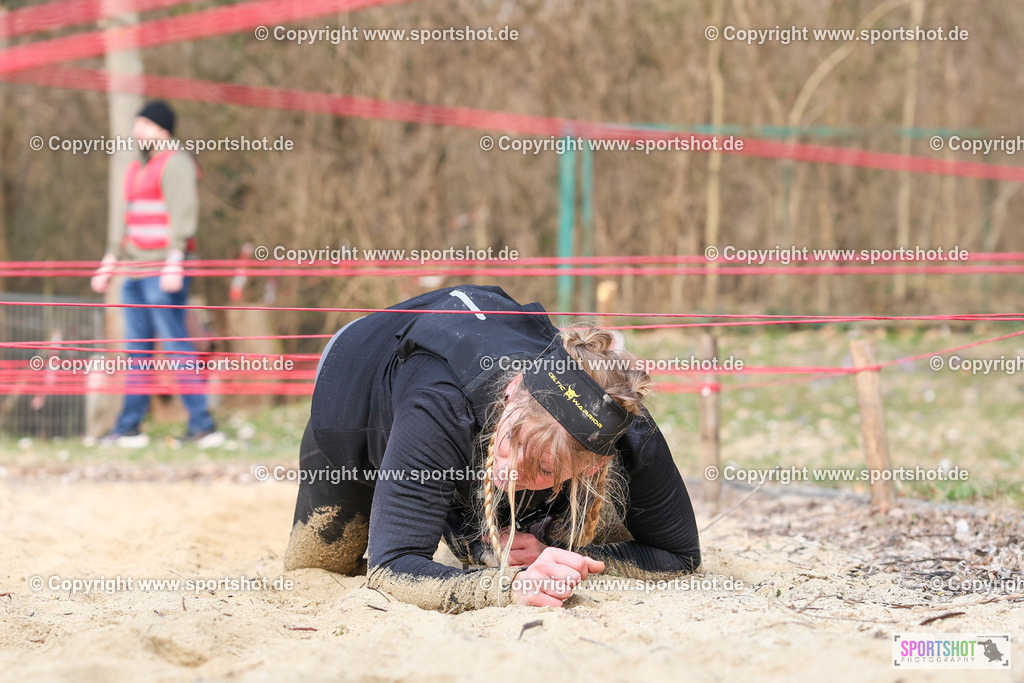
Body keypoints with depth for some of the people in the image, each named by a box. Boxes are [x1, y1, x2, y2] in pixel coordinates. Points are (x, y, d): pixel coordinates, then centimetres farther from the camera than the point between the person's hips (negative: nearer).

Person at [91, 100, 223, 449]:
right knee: (137, 348, 9)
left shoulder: (175, 164, -7)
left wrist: (174, 265, -23)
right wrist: (109, 263, 26)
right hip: (136, 272, 9)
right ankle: (129, 427, 11)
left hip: (163, 272, -9)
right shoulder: (137, 168, 21)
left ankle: (203, 425, -8)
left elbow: (183, 215, -15)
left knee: (175, 344, -10)